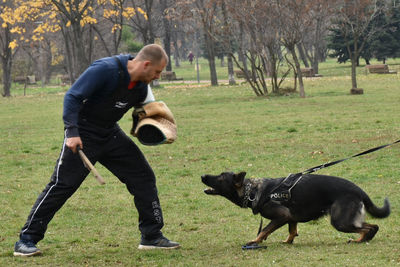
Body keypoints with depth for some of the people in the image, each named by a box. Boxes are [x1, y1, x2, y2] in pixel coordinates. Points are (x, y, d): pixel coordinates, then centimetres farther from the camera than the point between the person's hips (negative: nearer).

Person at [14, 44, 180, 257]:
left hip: (111, 135, 7)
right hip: (82, 136, -7)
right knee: (62, 185, -10)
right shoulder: (105, 70, -24)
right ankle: (26, 240, -2)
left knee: (143, 176, 3)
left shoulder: (142, 85, -1)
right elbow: (72, 97, -23)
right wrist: (72, 132, -30)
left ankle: (152, 236, 14)